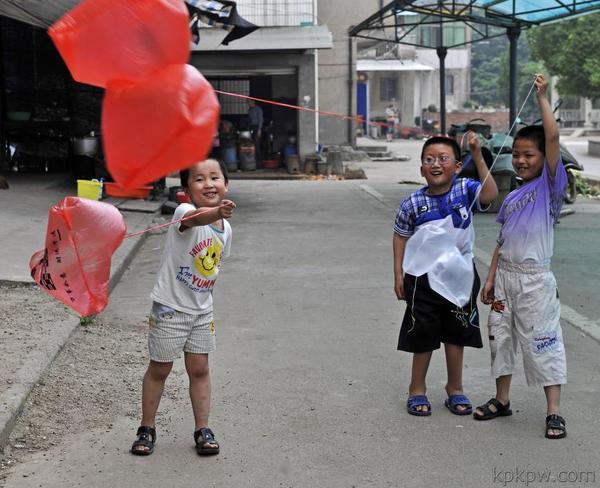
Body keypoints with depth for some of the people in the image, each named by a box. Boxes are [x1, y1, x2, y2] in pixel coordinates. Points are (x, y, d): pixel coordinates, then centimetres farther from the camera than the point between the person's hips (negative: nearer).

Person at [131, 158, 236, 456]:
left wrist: (204, 294, 9)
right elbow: (195, 219, -48)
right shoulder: (184, 212, -21)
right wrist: (216, 213, -69)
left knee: (199, 369, 9)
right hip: (170, 307, -5)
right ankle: (147, 429, 24)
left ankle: (202, 430, 21)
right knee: (159, 369, 8)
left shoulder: (226, 229, 0)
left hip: (202, 310, 5)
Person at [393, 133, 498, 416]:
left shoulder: (465, 190, -9)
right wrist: (398, 274, -3)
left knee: (456, 334, 14)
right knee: (423, 336, 11)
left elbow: (490, 194, -28)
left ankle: (455, 389, 31)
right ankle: (417, 390, 27)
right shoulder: (412, 204, -10)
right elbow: (401, 236, 1)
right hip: (424, 278, -1)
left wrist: (477, 155, -33)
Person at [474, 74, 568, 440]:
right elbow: (503, 242, 14)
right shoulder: (512, 198, 12)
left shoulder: (550, 184, -5)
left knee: (543, 343, -4)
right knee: (501, 338, 13)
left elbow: (553, 137, -18)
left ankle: (554, 411, 3)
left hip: (535, 279, -7)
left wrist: (542, 97, -13)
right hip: (505, 276, 7)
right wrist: (491, 280, 10)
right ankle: (502, 400, 28)